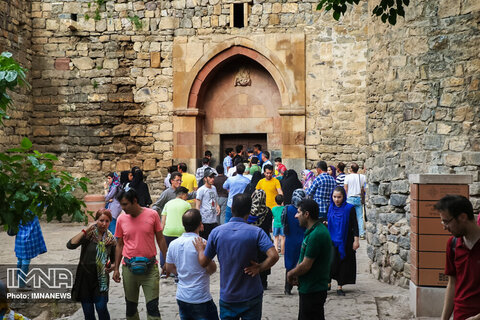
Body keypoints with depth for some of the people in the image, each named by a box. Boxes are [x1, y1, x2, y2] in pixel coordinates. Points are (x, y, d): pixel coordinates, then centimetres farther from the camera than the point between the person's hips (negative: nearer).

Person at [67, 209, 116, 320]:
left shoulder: (111, 240, 2)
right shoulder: (88, 235, -7)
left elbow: (114, 260, 13)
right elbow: (70, 245, -23)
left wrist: (112, 267, -9)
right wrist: (86, 230, -23)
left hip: (101, 279, 1)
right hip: (85, 277, -1)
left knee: (101, 308, -12)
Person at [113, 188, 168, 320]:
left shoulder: (152, 215, -4)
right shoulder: (121, 219, 0)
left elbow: (160, 239, 4)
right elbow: (119, 245, 8)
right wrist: (116, 269, 6)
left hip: (150, 267, -2)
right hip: (129, 268, 2)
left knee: (152, 307, -4)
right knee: (131, 306, 12)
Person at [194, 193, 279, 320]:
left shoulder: (216, 232, -6)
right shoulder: (256, 232, -13)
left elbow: (203, 262, 2)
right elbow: (273, 256, -25)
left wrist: (200, 249, 21)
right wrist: (259, 268, -10)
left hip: (227, 297, 2)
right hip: (251, 296, -2)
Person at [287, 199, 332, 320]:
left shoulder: (316, 235, -24)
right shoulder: (319, 229, 10)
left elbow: (306, 266, -22)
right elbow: (304, 259, 16)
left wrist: (291, 274, -5)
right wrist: (296, 273, 2)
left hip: (313, 291, -10)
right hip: (309, 288, 10)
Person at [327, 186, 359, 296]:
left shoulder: (349, 208, -7)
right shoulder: (330, 208, 4)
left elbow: (354, 225, -5)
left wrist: (356, 240, -8)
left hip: (345, 241, -2)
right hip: (332, 240, 2)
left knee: (344, 262, 3)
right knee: (332, 261, -9)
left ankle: (340, 286, 12)